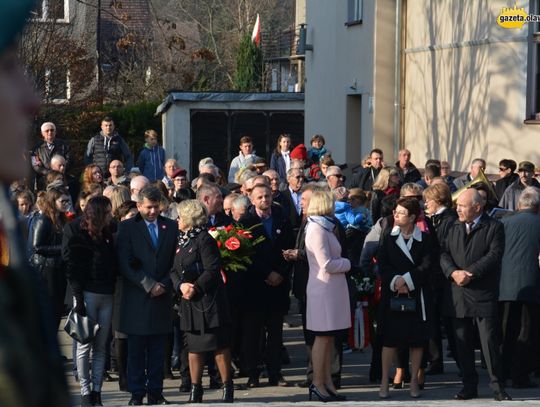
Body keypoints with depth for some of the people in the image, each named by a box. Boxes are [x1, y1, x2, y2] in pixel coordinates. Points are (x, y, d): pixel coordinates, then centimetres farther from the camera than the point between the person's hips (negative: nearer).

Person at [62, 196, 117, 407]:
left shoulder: (107, 232, 14)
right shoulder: (75, 232, -3)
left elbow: (113, 263, 13)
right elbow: (71, 267, -7)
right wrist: (78, 298, -13)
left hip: (106, 295, 5)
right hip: (87, 293, -5)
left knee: (101, 346, 5)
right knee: (85, 346, -2)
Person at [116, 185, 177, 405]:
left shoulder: (171, 227, 11)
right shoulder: (127, 227, 2)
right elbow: (125, 263, -5)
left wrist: (164, 284, -5)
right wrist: (148, 285, -11)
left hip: (162, 296, 2)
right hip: (137, 298, -2)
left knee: (158, 350, 5)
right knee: (136, 350, 1)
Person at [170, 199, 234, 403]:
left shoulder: (204, 240, -9)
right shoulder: (182, 241, 15)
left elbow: (212, 270, -15)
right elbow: (174, 270, 12)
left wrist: (196, 287, -19)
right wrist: (181, 285, -8)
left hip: (208, 300, -8)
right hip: (189, 302, 8)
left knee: (219, 346, -3)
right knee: (194, 347, 10)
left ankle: (227, 388, 4)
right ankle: (195, 390, 16)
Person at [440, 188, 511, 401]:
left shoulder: (494, 227, 0)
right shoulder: (454, 228, 15)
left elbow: (494, 255, -11)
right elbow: (444, 254, 6)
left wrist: (469, 273, -18)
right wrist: (453, 272, -13)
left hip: (483, 294, -5)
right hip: (457, 294, 5)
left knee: (490, 341, -5)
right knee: (463, 343, 7)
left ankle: (497, 387, 2)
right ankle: (469, 386, 15)